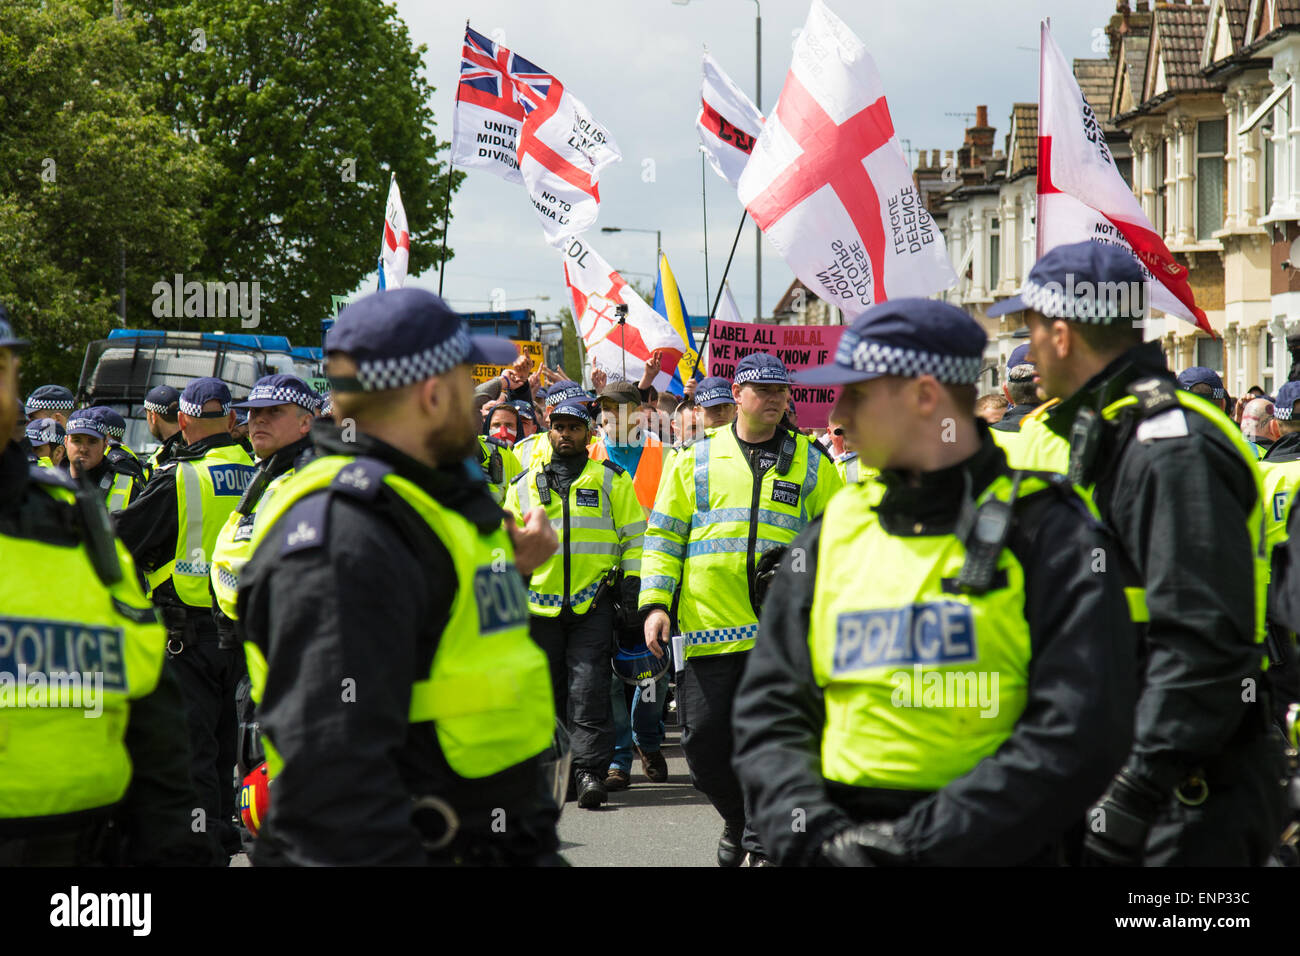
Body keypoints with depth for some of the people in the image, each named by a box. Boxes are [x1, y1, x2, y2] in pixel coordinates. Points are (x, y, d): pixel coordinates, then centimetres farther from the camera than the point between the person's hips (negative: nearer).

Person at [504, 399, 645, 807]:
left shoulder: (611, 479, 8)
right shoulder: (524, 484, 14)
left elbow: (634, 535, 9)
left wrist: (632, 583, -1)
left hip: (594, 601, -3)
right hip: (539, 602, 3)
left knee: (588, 693, -11)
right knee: (549, 692, 8)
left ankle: (590, 773, -12)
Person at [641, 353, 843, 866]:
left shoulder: (811, 463, 10)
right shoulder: (695, 459, 8)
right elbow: (663, 535, 9)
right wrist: (655, 604, -1)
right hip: (706, 626, 1)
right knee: (703, 742, 3)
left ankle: (764, 842, 7)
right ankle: (738, 818, 28)